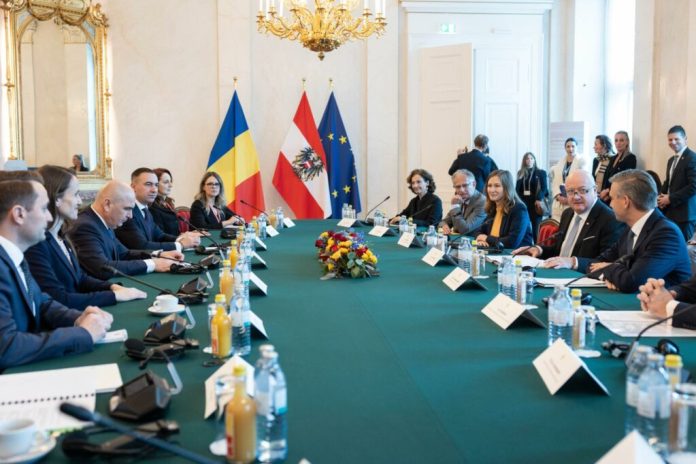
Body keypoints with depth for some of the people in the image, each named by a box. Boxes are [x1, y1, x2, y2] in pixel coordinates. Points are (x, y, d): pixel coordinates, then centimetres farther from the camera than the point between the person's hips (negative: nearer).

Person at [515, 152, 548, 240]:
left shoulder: (541, 173, 5)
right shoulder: (521, 173, 14)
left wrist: (539, 200, -15)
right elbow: (517, 188, 10)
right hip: (523, 203, 3)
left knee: (536, 228, -2)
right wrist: (517, 201, -5)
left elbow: (544, 188, -2)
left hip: (535, 204, -3)